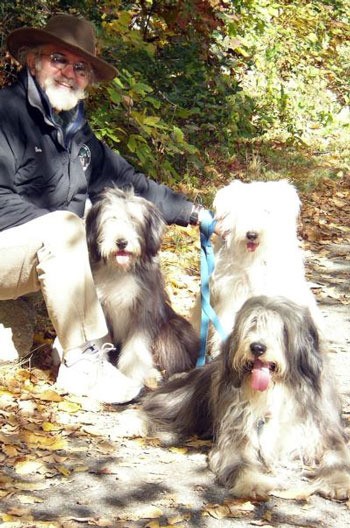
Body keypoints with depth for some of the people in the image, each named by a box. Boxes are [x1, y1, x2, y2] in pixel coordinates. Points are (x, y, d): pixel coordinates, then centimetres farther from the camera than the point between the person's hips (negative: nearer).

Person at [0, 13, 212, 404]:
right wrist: (59, 224, -26)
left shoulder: (78, 133, 12)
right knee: (63, 229, -34)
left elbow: (130, 183, 11)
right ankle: (83, 364, -28)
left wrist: (192, 212, 4)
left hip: (45, 258, 9)